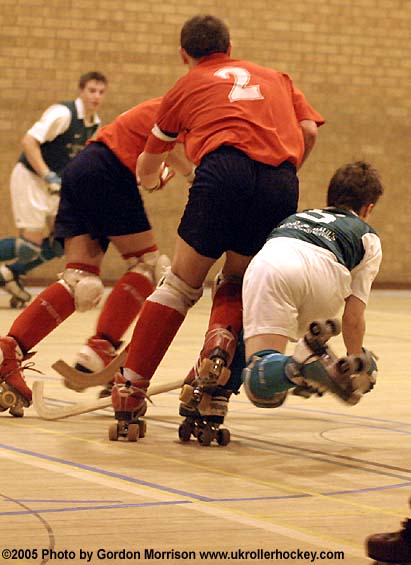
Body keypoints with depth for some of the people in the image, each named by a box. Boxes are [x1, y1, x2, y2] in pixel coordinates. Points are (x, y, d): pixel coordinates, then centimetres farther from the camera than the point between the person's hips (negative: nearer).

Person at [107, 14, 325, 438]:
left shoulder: (186, 87, 27)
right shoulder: (274, 77, 32)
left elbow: (147, 169, 39)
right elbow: (309, 131, 15)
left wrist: (151, 178, 62)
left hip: (225, 171, -2)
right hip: (281, 184, 2)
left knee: (181, 286, 8)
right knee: (237, 284, 18)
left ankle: (131, 386, 2)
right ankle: (223, 335, -12)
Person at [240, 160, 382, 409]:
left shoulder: (295, 217, 45)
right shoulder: (367, 236, 32)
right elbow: (353, 317, 23)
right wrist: (355, 370, 38)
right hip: (321, 271, -2)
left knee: (262, 389, -4)